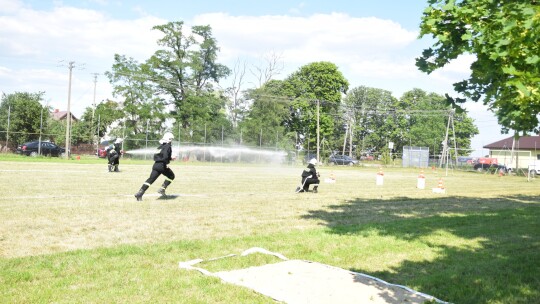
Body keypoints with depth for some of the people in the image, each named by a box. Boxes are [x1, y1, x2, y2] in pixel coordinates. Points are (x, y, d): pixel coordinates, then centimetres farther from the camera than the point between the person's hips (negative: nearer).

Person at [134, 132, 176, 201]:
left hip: (156, 165, 7)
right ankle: (162, 189, 5)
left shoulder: (161, 146, 19)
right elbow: (165, 156, -21)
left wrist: (170, 158, 28)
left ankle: (140, 193, -8)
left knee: (151, 179, 3)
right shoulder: (168, 146, -6)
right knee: (171, 176, 16)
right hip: (162, 165, -7)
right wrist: (166, 163, -12)